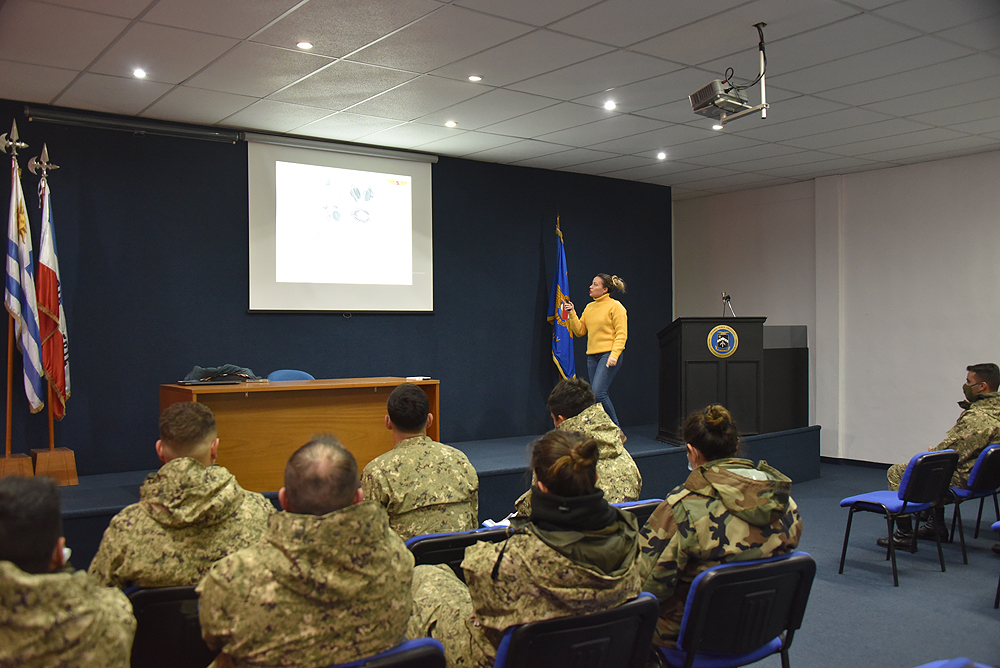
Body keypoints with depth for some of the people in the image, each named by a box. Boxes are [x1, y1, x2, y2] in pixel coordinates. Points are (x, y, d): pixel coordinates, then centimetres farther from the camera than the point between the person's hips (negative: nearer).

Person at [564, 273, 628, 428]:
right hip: (592, 356, 7)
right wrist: (572, 315, 4)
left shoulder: (615, 306, -4)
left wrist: (614, 355, -19)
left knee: (598, 392, -18)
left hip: (609, 355, -7)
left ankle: (615, 428, -4)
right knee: (598, 394, 6)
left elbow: (621, 334, -9)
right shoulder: (589, 307, 16)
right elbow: (579, 331, 16)